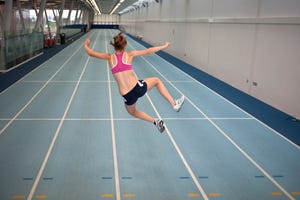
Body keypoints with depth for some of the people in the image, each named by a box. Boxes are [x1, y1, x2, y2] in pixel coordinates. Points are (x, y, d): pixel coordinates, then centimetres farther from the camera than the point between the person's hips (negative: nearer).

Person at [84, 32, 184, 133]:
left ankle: (155, 122, 20)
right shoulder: (129, 54, 2)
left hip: (127, 96, 1)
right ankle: (174, 104, 23)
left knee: (132, 111, 35)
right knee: (157, 80, 28)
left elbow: (90, 53, 13)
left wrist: (86, 45, 34)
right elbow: (149, 51, 8)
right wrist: (164, 46, 21)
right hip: (138, 87, -1)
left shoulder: (109, 57, 4)